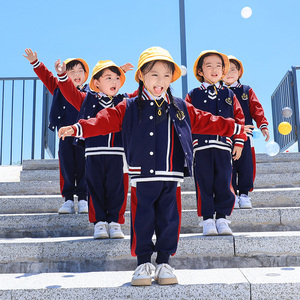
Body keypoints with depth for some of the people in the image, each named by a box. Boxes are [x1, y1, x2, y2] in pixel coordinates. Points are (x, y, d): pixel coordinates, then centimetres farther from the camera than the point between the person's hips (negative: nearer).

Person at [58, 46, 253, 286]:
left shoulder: (181, 109, 12)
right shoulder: (129, 108, 3)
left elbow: (206, 122, 20)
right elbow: (106, 120, -7)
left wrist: (236, 128, 22)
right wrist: (78, 128, -21)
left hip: (171, 178, 2)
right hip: (143, 178, -2)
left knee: (169, 220, 6)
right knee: (143, 221, 3)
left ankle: (164, 263, 20)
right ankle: (143, 263, 17)